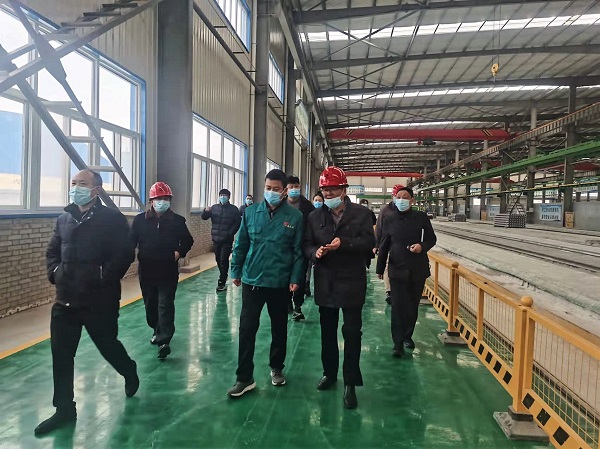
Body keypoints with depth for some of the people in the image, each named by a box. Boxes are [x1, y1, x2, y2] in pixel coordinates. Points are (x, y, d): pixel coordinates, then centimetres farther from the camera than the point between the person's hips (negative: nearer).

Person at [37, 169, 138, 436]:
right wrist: (54, 273, 4)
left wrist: (104, 278, -18)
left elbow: (125, 254, -13)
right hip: (66, 299, 6)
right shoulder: (64, 219, 11)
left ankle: (130, 373, 42)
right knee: (61, 355, 7)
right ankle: (64, 410, 21)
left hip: (100, 299, -5)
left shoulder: (113, 219, -7)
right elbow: (52, 251, 20)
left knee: (108, 346, 10)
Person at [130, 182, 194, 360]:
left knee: (165, 305, -5)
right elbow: (131, 242, 1)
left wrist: (180, 252, -9)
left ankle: (164, 340, -5)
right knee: (150, 304, 17)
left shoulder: (177, 220, -3)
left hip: (168, 271, -2)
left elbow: (188, 240, 8)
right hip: (146, 270, 3)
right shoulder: (140, 220, -1)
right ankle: (157, 330, 38)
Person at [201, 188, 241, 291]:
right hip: (216, 239, 4)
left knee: (224, 260, -7)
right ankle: (223, 277, 32)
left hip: (227, 240, -4)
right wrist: (206, 211, -17)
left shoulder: (233, 209, -1)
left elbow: (237, 223, -3)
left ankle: (222, 282, -3)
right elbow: (204, 217, 5)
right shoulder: (214, 208, 9)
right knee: (218, 259, 13)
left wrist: (230, 233, -12)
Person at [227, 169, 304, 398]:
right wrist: (236, 271, 6)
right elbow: (241, 244, 6)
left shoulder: (295, 216, -6)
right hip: (252, 280, 1)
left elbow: (298, 250, -5)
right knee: (247, 329, 2)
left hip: (280, 283, -1)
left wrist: (296, 278, -10)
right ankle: (245, 378, 14)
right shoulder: (251, 212, 0)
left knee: (279, 328, 15)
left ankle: (276, 368, 35)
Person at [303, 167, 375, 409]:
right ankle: (329, 372, 35)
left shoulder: (361, 214, -3)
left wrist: (344, 243, -24)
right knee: (327, 331, 16)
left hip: (352, 282, -3)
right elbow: (307, 244, 4)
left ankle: (350, 383, 13)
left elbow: (369, 242, -11)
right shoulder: (315, 216, 7)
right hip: (325, 282, 3)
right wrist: (315, 252, -18)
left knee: (352, 333, 1)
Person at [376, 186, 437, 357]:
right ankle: (398, 343, 2)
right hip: (397, 268, -1)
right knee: (398, 306, -4)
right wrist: (380, 268, 7)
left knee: (413, 305, 12)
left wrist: (422, 246, -17)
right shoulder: (390, 218, -1)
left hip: (418, 268, 1)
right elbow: (384, 245, 4)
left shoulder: (421, 217, -3)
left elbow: (431, 239, 6)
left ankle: (408, 335, 31)